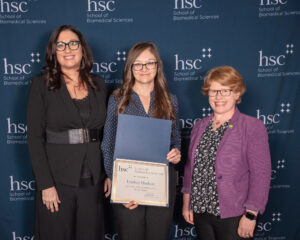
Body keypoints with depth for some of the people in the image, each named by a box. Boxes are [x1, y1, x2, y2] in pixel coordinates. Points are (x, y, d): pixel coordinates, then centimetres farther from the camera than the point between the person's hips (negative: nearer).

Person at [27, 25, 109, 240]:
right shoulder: (42, 85, -4)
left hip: (93, 180, 3)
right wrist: (46, 185, -12)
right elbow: (35, 137, -7)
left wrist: (109, 174, 5)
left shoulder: (98, 84, 7)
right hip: (57, 179, -3)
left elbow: (105, 131, 11)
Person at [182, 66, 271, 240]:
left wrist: (250, 215, -15)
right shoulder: (200, 126, 8)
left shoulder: (253, 127, -8)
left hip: (233, 217, -5)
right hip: (200, 212, 5)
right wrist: (187, 202, 10)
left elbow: (261, 174, -12)